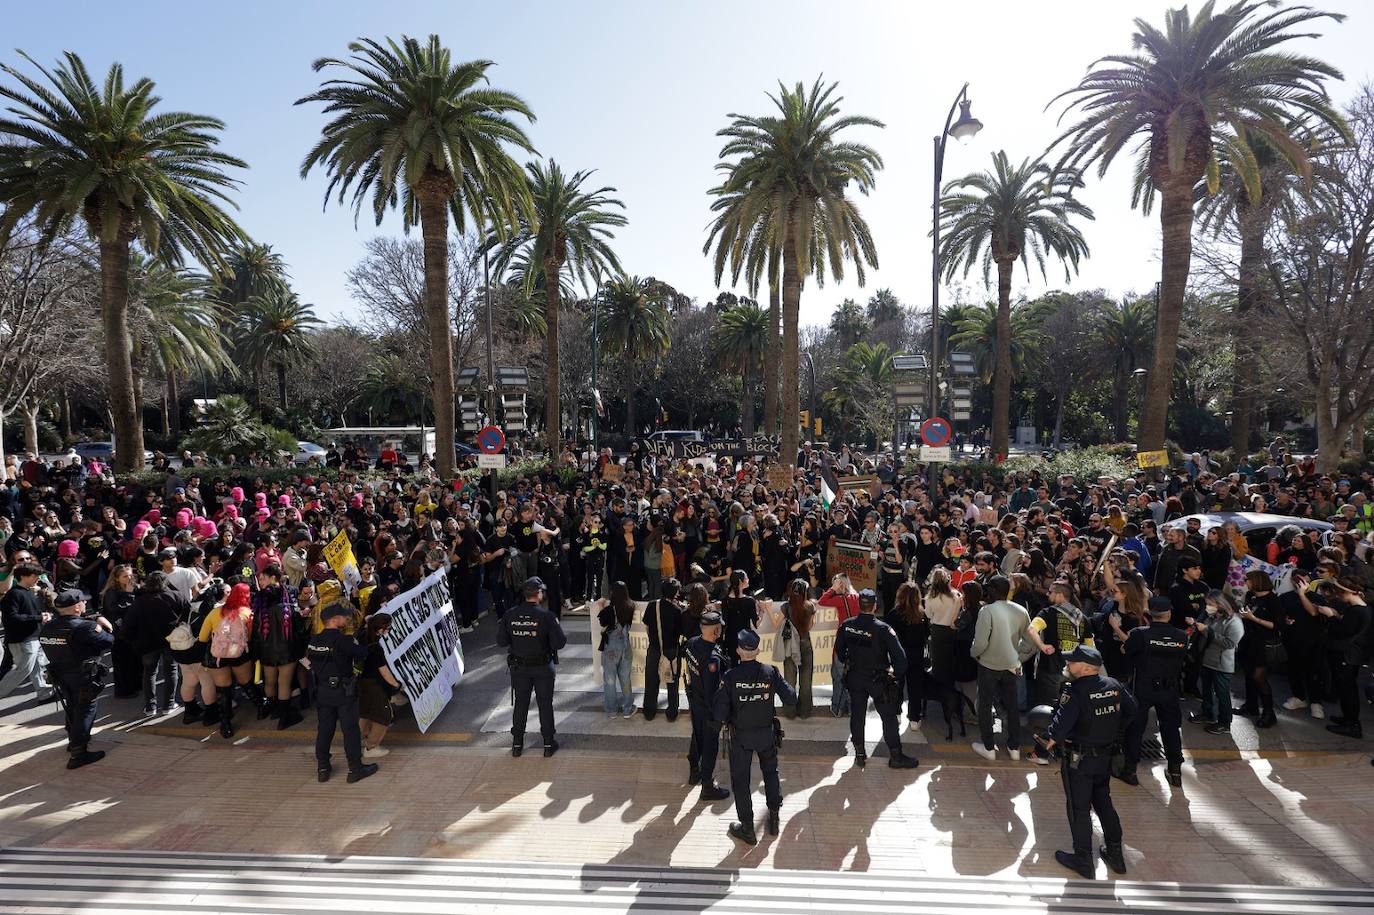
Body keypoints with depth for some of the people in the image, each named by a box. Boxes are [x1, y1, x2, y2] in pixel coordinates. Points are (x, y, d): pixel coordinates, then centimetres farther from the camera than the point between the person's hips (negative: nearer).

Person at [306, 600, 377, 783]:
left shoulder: (314, 640, 0)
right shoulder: (343, 639, -21)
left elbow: (308, 660, 8)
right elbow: (362, 654, -15)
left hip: (322, 691, 6)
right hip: (344, 692, -6)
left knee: (324, 729, 16)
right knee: (351, 729, 4)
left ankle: (322, 768, 25)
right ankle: (355, 769, 11)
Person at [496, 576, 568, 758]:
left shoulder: (510, 615, -10)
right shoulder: (546, 616, -20)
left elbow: (501, 641, -5)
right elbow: (559, 642, -19)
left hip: (518, 667, 3)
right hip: (543, 667, -3)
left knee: (520, 703, 16)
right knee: (545, 704, 11)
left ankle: (517, 744, 26)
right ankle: (548, 744, 20)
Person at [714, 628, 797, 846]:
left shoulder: (730, 676, -20)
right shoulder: (770, 672, -16)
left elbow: (719, 713, -20)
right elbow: (790, 699, -13)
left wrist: (725, 720, 2)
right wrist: (789, 687, 7)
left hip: (740, 736, -2)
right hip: (767, 733, 2)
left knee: (741, 779, 14)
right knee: (771, 772, 26)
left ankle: (747, 829, 23)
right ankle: (774, 818, 35)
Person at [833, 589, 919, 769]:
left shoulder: (847, 626, -10)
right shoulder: (883, 628, -21)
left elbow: (839, 651, 3)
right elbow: (900, 656, -20)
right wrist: (895, 673, -3)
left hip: (854, 678, 3)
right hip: (878, 679, -3)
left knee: (857, 715, 14)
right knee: (889, 717, 11)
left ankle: (860, 754, 22)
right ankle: (895, 756, 20)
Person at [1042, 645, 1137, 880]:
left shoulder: (1075, 690, -25)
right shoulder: (1114, 686, -3)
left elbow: (1063, 720, -31)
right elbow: (1130, 710, 10)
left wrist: (1053, 739, -13)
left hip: (1078, 759, -6)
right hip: (1105, 756, 7)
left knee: (1079, 809, 7)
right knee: (1103, 803, 23)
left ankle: (1083, 861, 17)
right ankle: (1115, 854, 32)